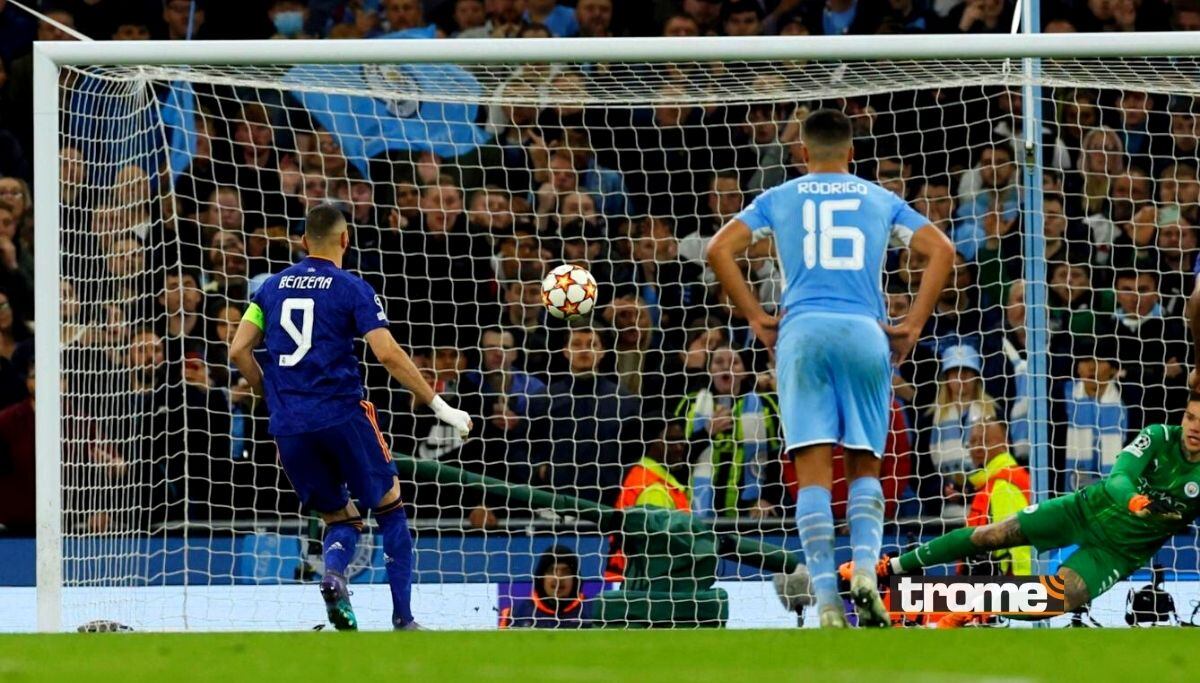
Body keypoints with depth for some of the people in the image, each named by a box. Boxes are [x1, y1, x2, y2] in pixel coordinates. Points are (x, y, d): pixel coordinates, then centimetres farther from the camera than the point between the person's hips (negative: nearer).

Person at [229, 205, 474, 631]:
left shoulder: (273, 286, 13)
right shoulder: (351, 289, 0)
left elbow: (239, 351, 7)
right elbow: (389, 355, -10)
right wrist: (440, 407, -6)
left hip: (288, 427, 4)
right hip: (341, 416, -4)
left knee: (340, 519, 17)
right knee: (389, 506, 12)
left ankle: (333, 573, -18)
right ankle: (403, 620, 4)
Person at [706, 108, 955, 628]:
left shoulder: (779, 198, 15)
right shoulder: (881, 200, 17)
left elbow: (719, 250, 5)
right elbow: (942, 250, 8)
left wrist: (757, 319, 7)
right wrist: (913, 325, 6)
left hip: (802, 332, -1)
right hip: (866, 333, 1)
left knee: (814, 471, -5)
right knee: (865, 466, 11)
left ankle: (826, 600, -16)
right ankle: (864, 568, -14)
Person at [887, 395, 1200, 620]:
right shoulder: (1160, 437, -14)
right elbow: (1118, 478, -27)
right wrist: (1132, 499, -51)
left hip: (1118, 551, -2)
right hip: (1088, 509, 2)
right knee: (991, 536, -3)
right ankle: (897, 566, 14)